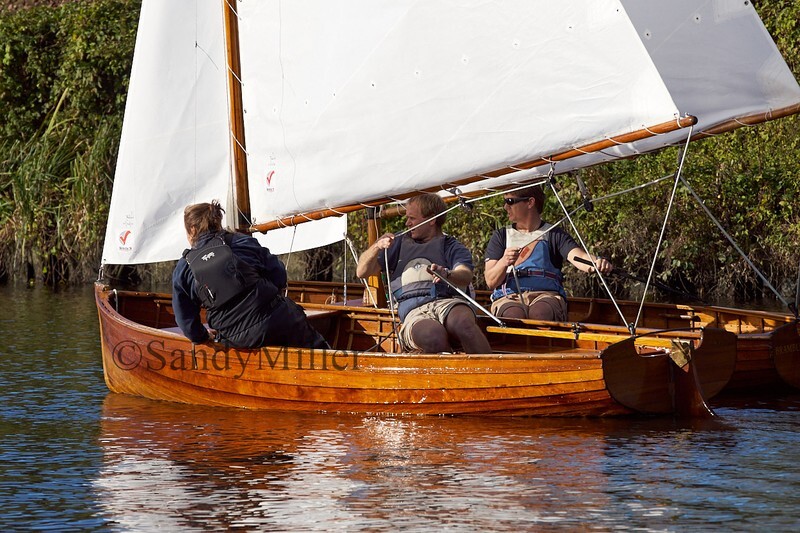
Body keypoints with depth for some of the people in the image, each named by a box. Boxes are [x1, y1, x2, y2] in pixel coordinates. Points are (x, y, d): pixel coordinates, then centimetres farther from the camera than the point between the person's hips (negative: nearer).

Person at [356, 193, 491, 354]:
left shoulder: (453, 247, 23)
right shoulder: (400, 244, 33)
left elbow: (465, 276, 1)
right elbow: (362, 272, 31)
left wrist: (447, 274, -24)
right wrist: (377, 246, 10)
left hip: (446, 301, -1)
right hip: (413, 312, 1)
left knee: (463, 323, -41)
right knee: (433, 335, -40)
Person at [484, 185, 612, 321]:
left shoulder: (554, 235, 14)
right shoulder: (501, 236, 19)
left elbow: (577, 256, -6)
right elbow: (491, 282, 10)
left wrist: (597, 263, -31)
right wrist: (504, 262, -13)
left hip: (547, 295, -1)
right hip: (508, 298, 1)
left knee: (541, 313, -38)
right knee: (514, 315, -36)